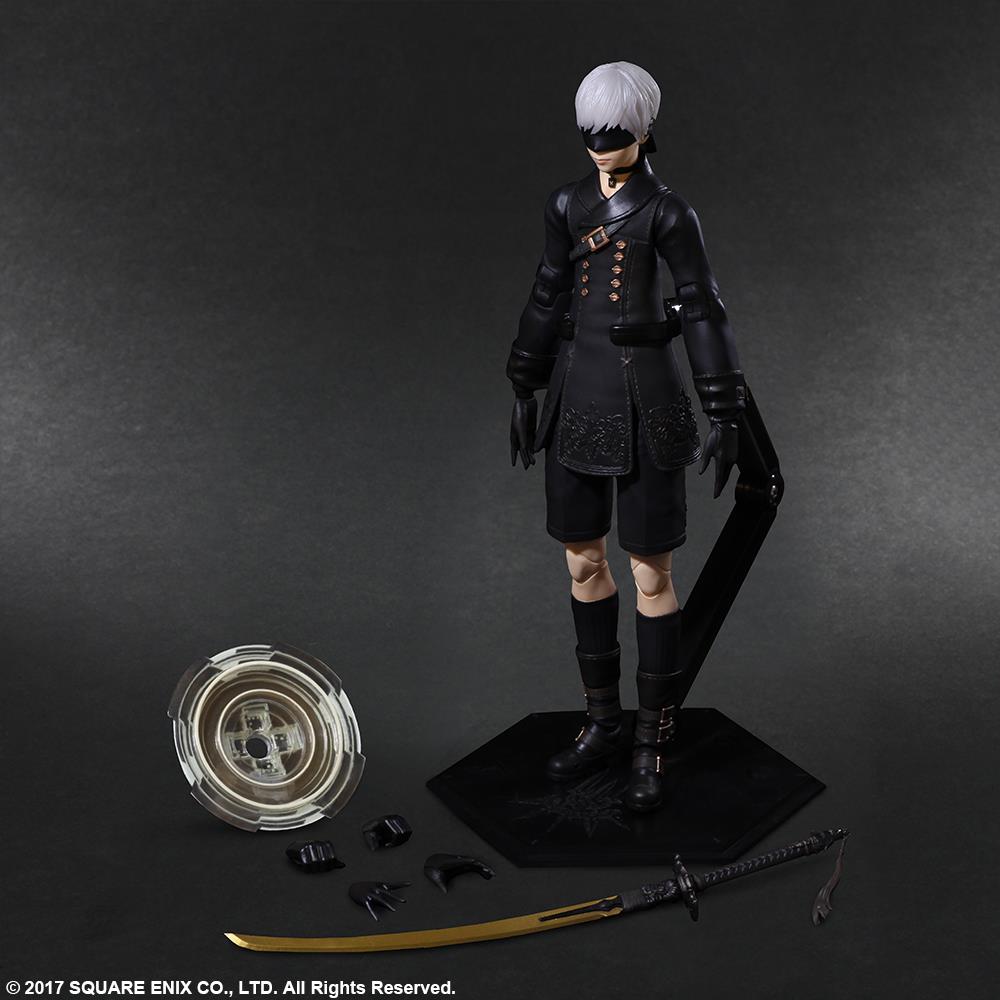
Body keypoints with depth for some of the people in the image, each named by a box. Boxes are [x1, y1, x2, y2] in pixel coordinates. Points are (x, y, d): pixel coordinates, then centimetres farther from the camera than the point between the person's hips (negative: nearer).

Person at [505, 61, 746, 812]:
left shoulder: (669, 211, -7)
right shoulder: (567, 206, 10)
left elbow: (704, 310, -9)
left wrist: (724, 412, -12)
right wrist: (525, 390, 14)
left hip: (645, 399, -6)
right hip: (576, 394, 6)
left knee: (651, 575, 0)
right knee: (584, 562, 11)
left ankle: (653, 747, 14)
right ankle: (604, 721, 28)